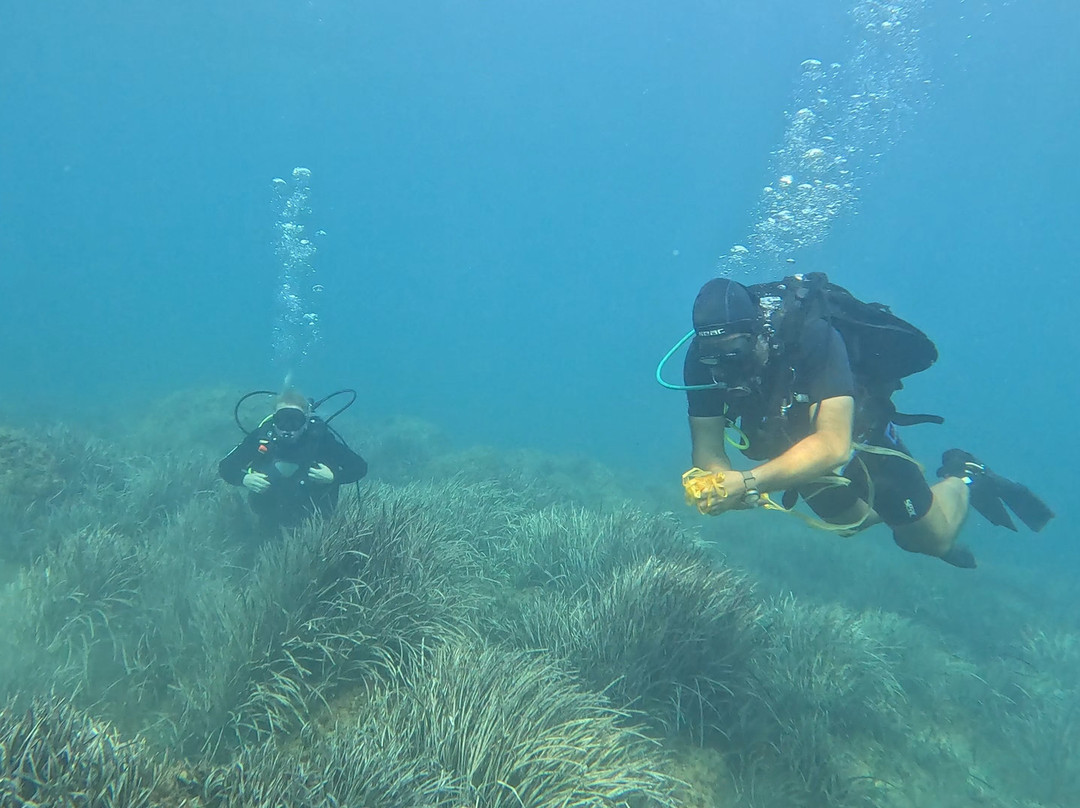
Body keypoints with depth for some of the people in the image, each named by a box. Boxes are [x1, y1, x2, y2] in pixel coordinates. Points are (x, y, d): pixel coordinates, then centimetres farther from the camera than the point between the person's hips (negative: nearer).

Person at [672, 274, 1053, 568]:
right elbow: (707, 448, -26)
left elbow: (833, 446, -47)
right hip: (794, 450, 4)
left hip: (855, 434, -4)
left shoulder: (811, 336, -41)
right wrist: (716, 485, -48)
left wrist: (748, 482, -57)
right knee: (850, 521, 28)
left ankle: (964, 478, 38)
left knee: (933, 538, 12)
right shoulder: (703, 357, -29)